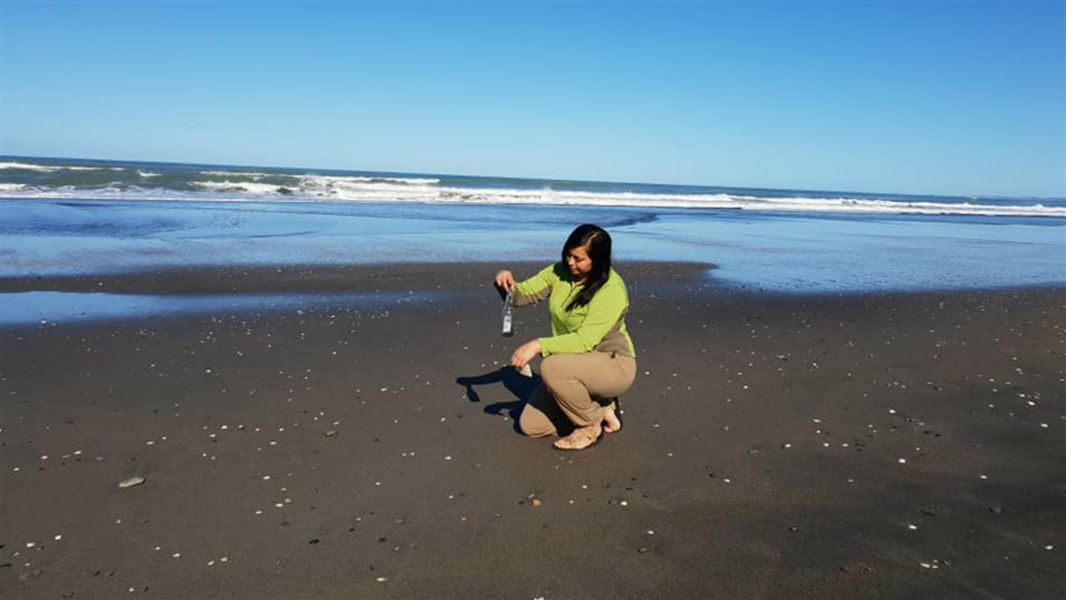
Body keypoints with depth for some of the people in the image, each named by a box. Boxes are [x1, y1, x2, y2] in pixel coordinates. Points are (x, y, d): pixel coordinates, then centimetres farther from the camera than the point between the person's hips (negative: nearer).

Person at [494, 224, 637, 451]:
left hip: (612, 365, -7)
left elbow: (584, 341, -31)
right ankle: (599, 407, 16)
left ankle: (590, 426, -10)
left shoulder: (611, 291, -23)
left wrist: (538, 345, -39)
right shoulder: (559, 273, -2)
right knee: (530, 426, -1)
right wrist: (509, 286, -23)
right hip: (574, 366, 7)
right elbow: (524, 294, 0)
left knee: (552, 367, -35)